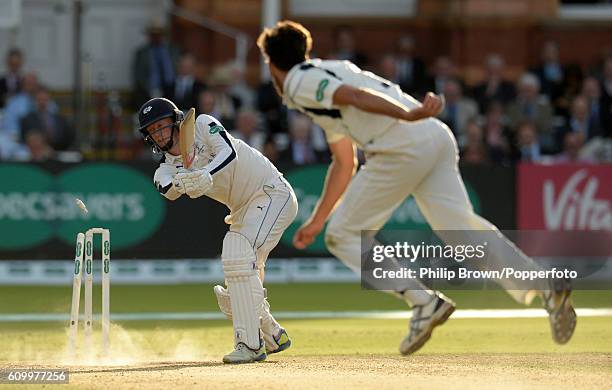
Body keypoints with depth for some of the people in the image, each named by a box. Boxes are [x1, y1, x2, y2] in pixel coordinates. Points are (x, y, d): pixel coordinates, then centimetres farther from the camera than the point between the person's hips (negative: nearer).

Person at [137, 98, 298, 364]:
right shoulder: (167, 169, 3)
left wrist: (207, 174, -45)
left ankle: (249, 344, -27)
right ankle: (273, 337, 29)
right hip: (243, 211, 8)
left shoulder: (202, 125, -8)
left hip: (273, 193, -8)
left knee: (239, 257, -25)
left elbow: (228, 151, -26)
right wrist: (181, 185, -45)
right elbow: (167, 190, -21)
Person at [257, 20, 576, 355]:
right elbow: (344, 164, 38)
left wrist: (408, 116, -29)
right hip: (438, 138, 8)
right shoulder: (326, 79, 35)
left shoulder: (300, 83, 7)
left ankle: (423, 300, -11)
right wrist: (316, 221, 44)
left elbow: (355, 96, -13)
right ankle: (546, 283, -25)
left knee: (344, 236, 5)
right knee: (460, 225, -4)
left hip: (403, 146, -8)